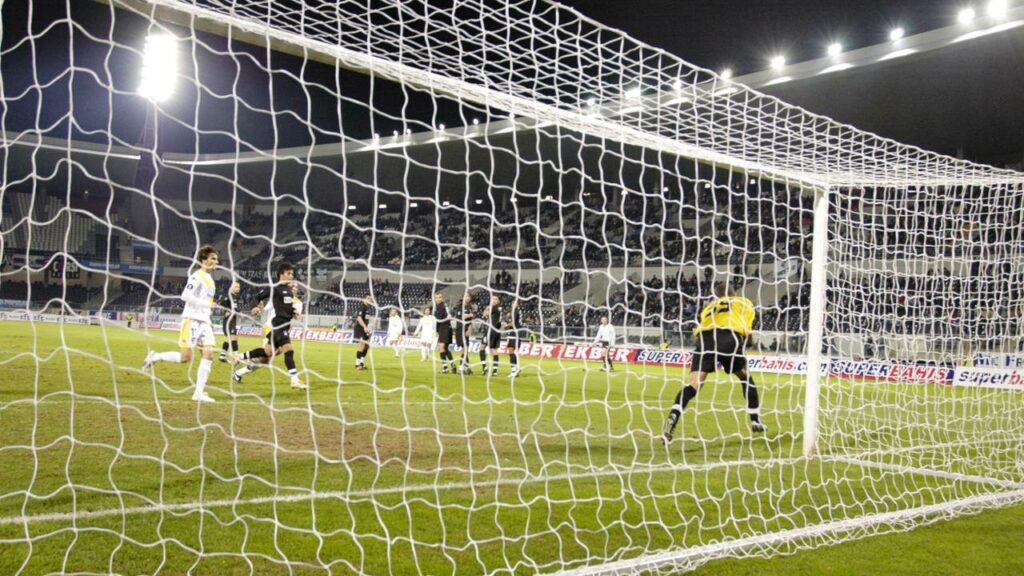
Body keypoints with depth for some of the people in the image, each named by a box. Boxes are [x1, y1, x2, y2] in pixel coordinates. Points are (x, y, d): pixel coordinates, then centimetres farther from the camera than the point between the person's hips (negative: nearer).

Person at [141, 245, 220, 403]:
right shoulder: (197, 276, -11)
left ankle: (199, 392, -2)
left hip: (204, 322, 8)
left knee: (208, 355, -3)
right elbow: (185, 295, -21)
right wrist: (206, 304, -22)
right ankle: (155, 357, 12)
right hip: (192, 320, -8)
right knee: (185, 357, -10)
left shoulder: (209, 278, 16)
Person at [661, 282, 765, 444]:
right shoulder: (744, 302, 31)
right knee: (745, 376, 24)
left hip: (705, 337, 1)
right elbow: (746, 331, 16)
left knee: (693, 384, -7)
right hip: (730, 336, -1)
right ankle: (755, 421, 29)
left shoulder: (708, 308, 39)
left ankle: (672, 417, -29)